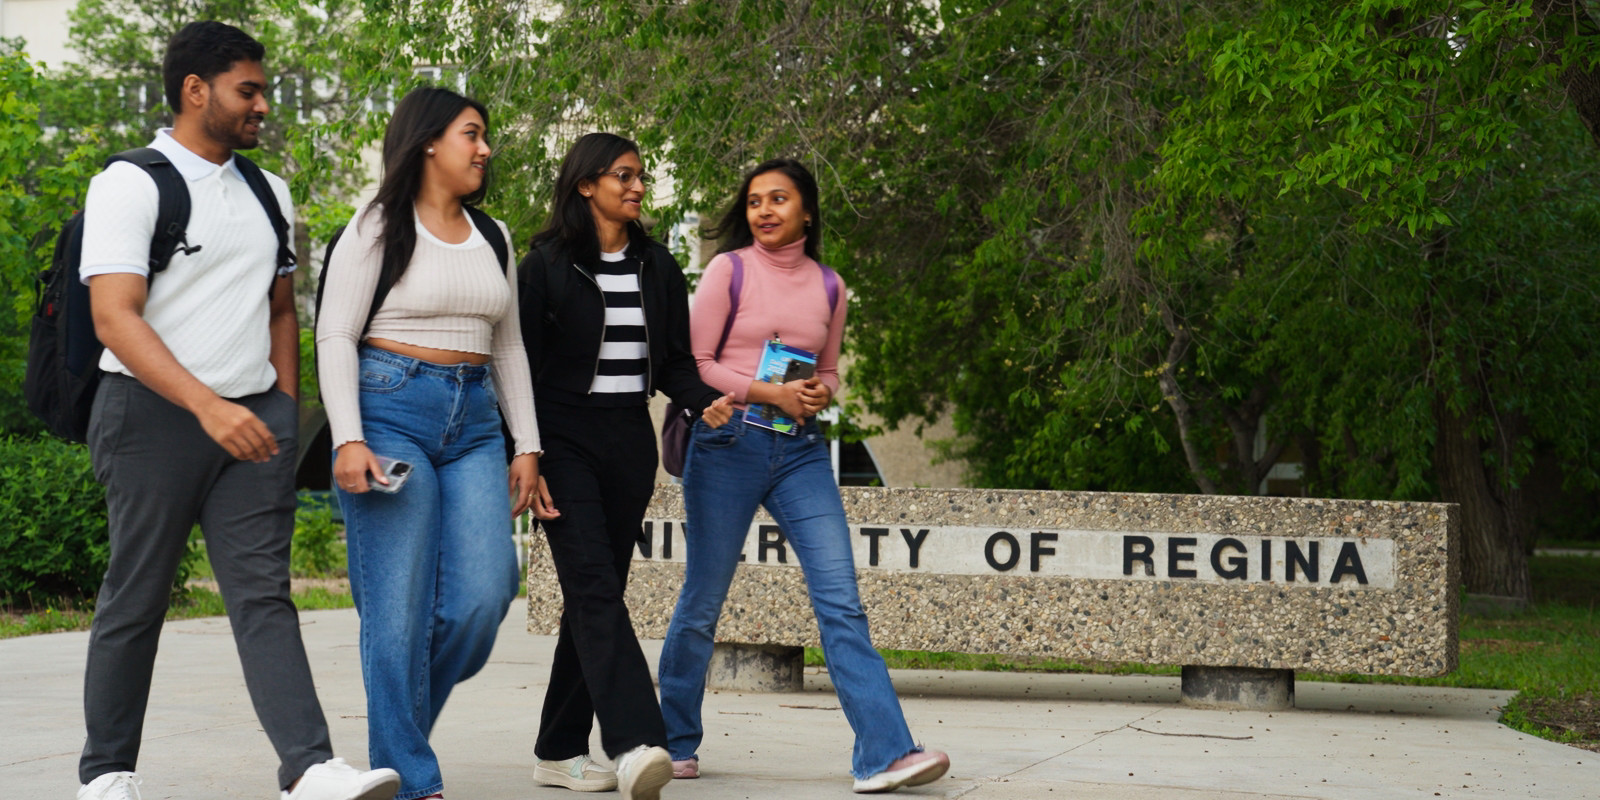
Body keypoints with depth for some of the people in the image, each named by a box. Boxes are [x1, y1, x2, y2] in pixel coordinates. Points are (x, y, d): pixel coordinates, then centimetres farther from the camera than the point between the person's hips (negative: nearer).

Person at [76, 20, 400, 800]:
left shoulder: (269, 194, 15)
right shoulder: (130, 185, -6)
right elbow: (114, 317, -16)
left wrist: (285, 411, 13)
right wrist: (208, 405, -27)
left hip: (253, 419, 5)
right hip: (153, 414, -5)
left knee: (264, 594, -6)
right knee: (136, 599, 4)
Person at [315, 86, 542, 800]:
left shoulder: (492, 236, 19)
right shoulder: (378, 227, 1)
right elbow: (335, 337, -4)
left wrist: (526, 445, 15)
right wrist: (348, 439, -15)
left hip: (474, 422, 5)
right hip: (391, 411, -5)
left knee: (482, 598, -8)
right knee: (400, 608, -7)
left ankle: (400, 718, 17)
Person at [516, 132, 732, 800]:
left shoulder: (657, 267, 13)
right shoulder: (546, 265, -1)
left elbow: (674, 362, 14)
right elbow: (523, 367, -3)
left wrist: (705, 400, -7)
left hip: (631, 444, 5)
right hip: (566, 439, -5)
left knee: (595, 595, 6)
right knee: (595, 587, -18)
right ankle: (635, 744, -29)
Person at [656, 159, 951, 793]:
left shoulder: (828, 286, 12)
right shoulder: (729, 270, 0)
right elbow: (695, 364, -3)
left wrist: (819, 394, -1)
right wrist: (771, 393, -12)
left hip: (801, 449, 3)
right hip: (729, 443, -3)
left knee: (840, 599, -8)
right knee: (704, 599, 4)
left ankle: (884, 754, -13)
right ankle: (674, 742, 20)